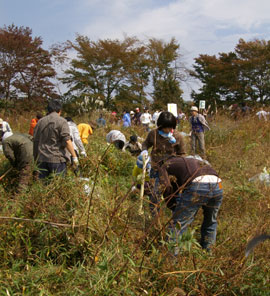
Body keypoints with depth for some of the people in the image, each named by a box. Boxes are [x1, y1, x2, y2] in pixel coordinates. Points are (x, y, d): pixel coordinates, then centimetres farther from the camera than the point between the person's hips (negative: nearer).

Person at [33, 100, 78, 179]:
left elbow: (35, 142, 14)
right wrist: (74, 156, -10)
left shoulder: (40, 122, 12)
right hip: (57, 158, -5)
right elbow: (67, 141, -13)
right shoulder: (61, 121, -4)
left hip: (42, 158, 5)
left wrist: (36, 158, 21)